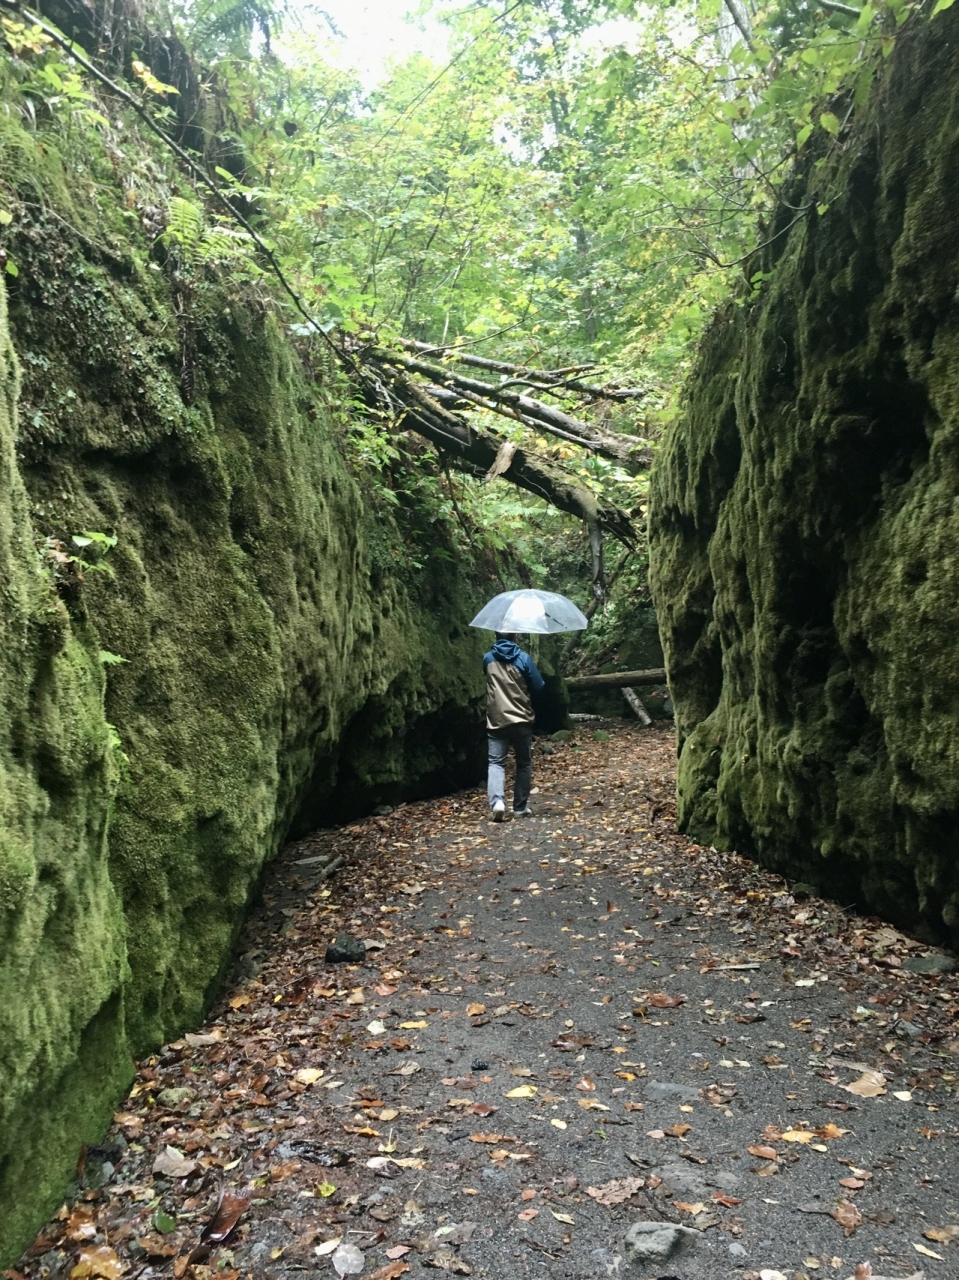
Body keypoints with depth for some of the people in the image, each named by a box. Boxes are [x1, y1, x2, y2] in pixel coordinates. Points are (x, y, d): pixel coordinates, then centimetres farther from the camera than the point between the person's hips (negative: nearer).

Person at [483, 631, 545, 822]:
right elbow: (539, 686, -1)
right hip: (521, 719, -1)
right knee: (524, 764, 12)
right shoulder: (523, 658, -6)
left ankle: (497, 801, -22)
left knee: (496, 762, 1)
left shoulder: (487, 659, 3)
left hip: (496, 720, 1)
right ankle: (520, 807, 14)